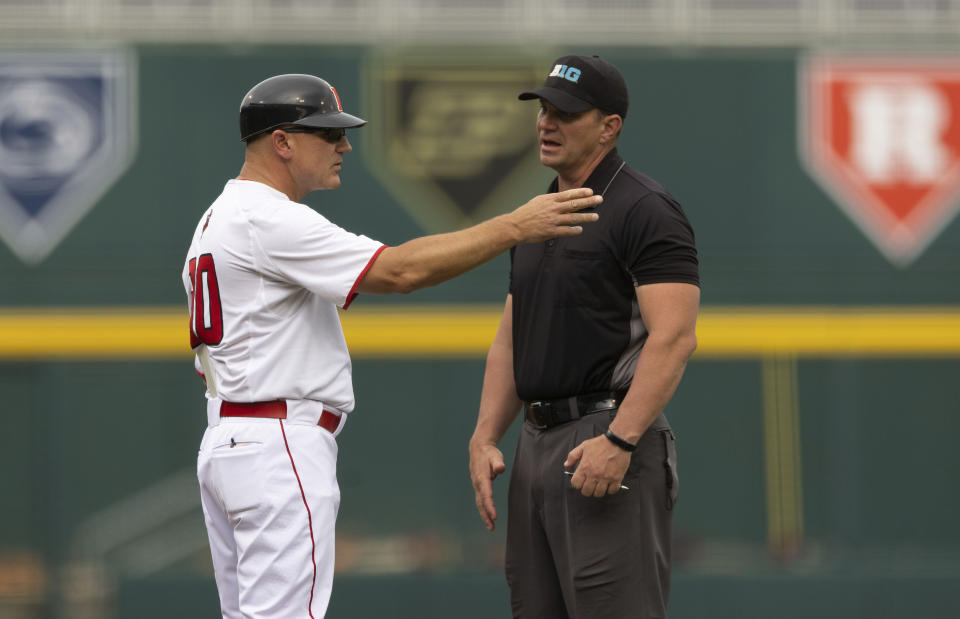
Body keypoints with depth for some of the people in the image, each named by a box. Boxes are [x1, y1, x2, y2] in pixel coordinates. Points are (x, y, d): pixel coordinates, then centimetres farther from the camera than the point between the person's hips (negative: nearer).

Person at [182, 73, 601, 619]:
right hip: (281, 450, -11)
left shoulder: (215, 220, 19)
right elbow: (400, 270, -24)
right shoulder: (270, 220, -15)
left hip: (225, 444, 11)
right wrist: (516, 227, -23)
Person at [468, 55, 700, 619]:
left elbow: (674, 338, -18)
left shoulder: (645, 210, -9)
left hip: (606, 437, -9)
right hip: (537, 441, 9)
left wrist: (620, 441, -26)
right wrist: (484, 439, 12)